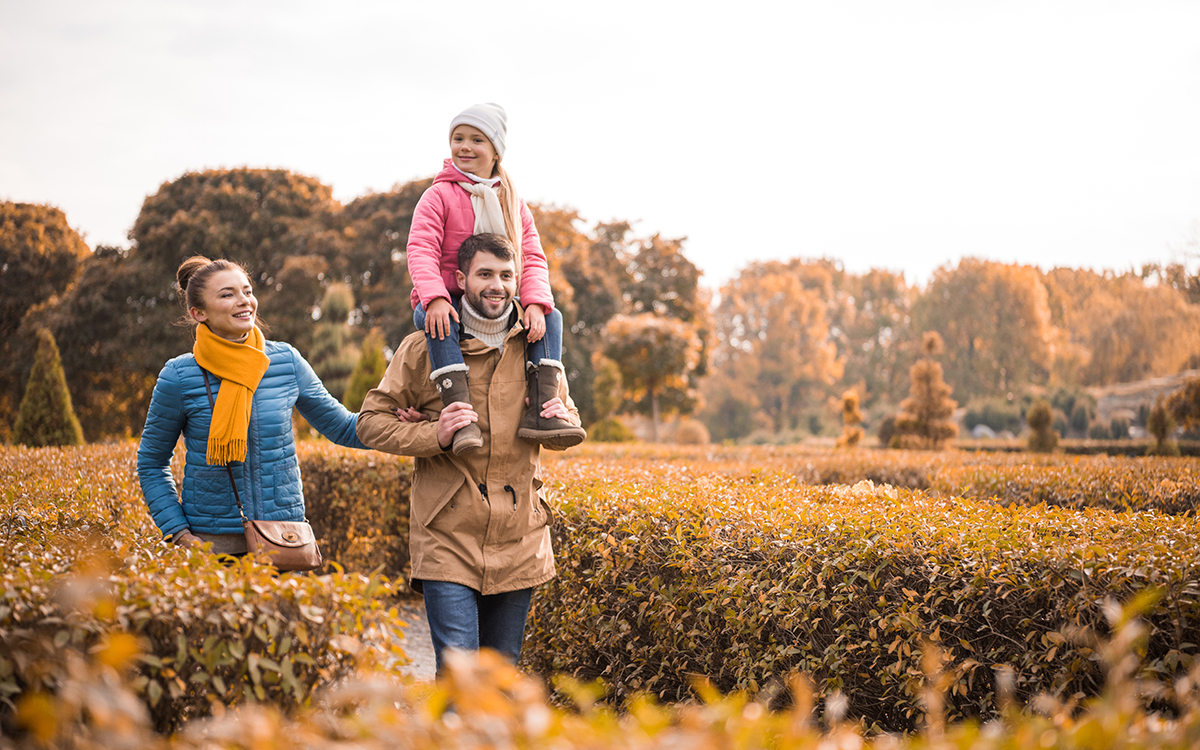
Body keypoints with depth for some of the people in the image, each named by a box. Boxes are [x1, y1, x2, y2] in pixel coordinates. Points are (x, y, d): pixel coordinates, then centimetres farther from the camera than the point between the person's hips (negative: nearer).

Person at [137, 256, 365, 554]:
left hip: (285, 535, 2)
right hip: (211, 540, -2)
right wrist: (178, 532, -5)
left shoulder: (286, 361, 2)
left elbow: (344, 429, 10)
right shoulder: (180, 377, -5)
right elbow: (151, 463, 5)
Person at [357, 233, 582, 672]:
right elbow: (371, 423, 0)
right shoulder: (425, 349, -2)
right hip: (449, 539, -4)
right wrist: (434, 436, -17)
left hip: (519, 541, 4)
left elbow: (569, 415, 23)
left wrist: (562, 420, -2)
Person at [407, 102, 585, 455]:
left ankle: (540, 413, -26)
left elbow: (532, 258, 1)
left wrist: (535, 303, -20)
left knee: (551, 318, -14)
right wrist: (434, 298, -36)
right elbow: (421, 250, -17)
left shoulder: (513, 204, 10)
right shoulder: (438, 197, -4)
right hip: (445, 305, -5)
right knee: (435, 320, -38)